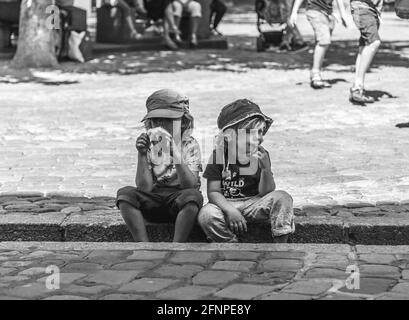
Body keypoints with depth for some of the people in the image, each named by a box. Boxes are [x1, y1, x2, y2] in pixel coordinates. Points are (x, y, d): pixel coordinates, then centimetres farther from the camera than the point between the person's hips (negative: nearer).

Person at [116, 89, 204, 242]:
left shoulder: (189, 145, -3)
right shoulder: (148, 143, 1)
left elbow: (190, 185, -17)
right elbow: (144, 188, -8)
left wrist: (178, 156, -30)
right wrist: (142, 155, -20)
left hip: (178, 201, -2)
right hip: (153, 202, 2)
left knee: (193, 195, -34)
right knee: (124, 193, -24)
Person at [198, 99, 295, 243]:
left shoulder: (261, 155, -2)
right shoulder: (219, 154, -8)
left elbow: (265, 192, -5)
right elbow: (213, 192, -11)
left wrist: (266, 169, -23)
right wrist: (230, 210, -29)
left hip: (253, 203, 2)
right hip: (225, 204, -2)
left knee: (282, 198, -23)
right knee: (206, 215, -34)